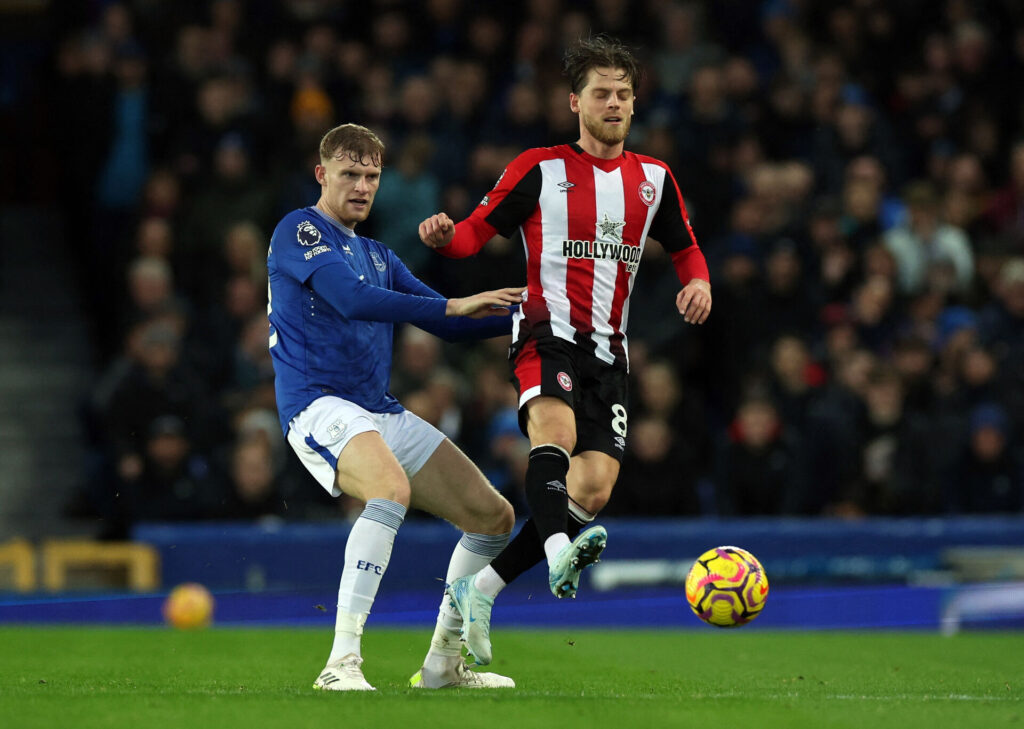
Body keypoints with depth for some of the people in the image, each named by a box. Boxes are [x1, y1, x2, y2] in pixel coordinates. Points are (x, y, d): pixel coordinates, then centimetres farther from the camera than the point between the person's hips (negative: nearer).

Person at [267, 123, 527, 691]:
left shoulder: (377, 256, 23)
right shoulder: (298, 231, -3)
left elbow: (450, 324, 27)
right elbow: (352, 299, -19)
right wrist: (453, 305, -22)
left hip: (382, 414, 9)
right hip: (319, 405, -9)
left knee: (494, 516, 7)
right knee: (392, 490, -38)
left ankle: (442, 664, 19)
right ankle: (341, 664, -39)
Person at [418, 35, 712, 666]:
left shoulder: (653, 179, 15)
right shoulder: (540, 169, 3)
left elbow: (685, 247, 25)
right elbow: (479, 230, 2)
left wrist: (699, 283, 2)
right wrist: (445, 235, -21)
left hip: (609, 350, 5)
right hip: (547, 333, -5)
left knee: (594, 490, -6)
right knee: (556, 431, -35)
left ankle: (481, 588, 6)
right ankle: (559, 553, -59)